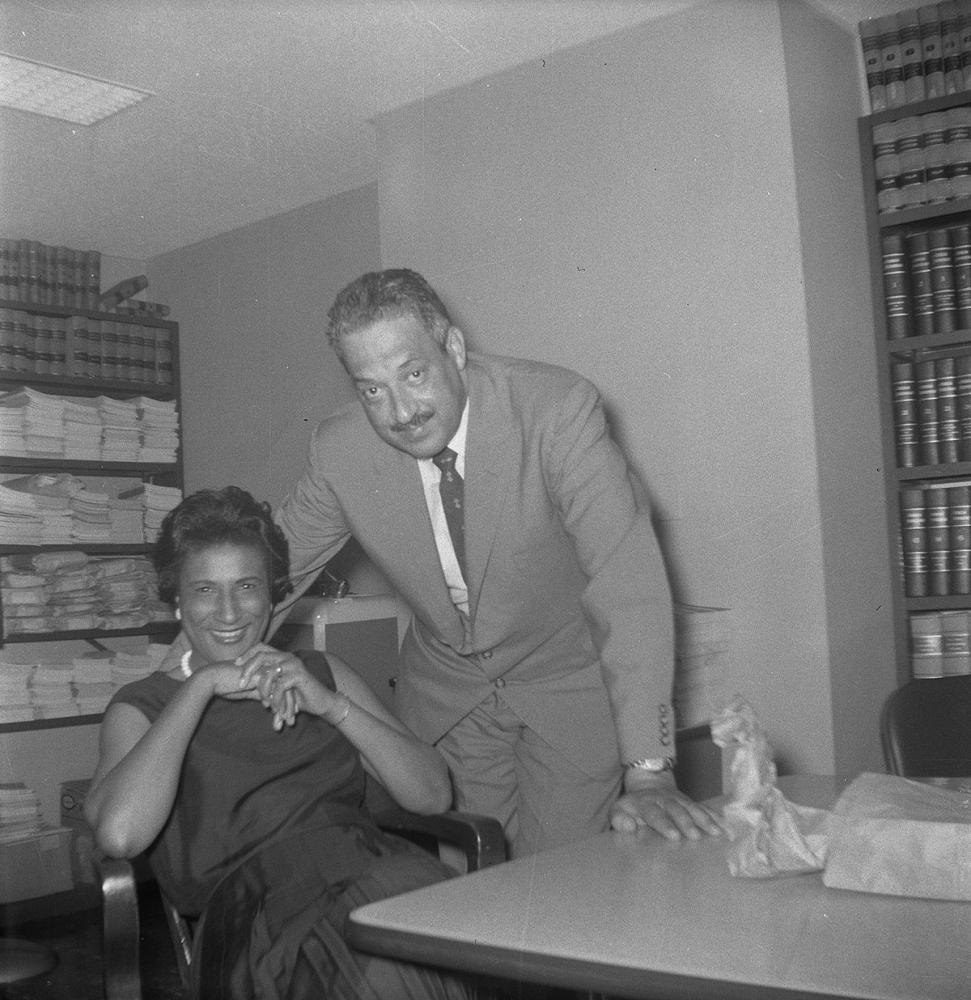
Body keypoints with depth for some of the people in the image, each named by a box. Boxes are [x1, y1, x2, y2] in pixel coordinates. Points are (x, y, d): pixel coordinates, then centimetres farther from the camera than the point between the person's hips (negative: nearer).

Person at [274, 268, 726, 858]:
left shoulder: (557, 408, -27)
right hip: (444, 693, 3)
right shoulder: (340, 450, -15)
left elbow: (628, 582, -33)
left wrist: (648, 774, -38)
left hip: (569, 682, -3)